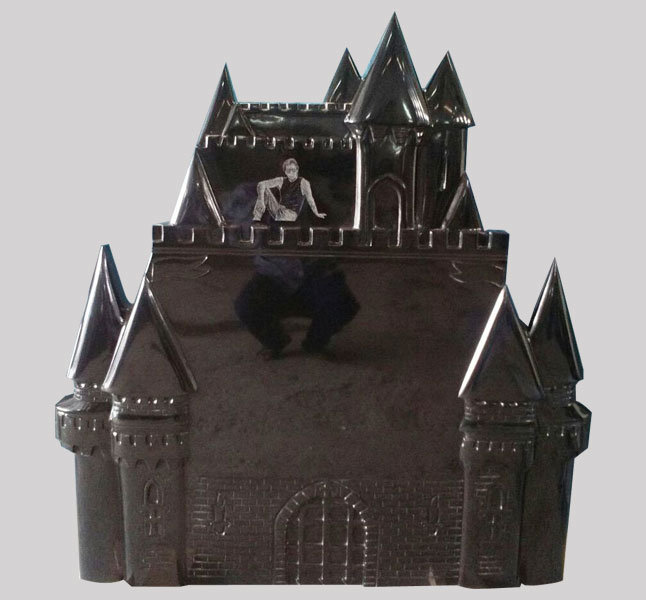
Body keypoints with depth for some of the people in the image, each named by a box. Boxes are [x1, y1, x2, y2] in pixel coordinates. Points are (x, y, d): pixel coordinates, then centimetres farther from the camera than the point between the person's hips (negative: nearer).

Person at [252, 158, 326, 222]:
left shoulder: (303, 183, -3)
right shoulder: (281, 181, 7)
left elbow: (310, 199, -9)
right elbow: (261, 184, -1)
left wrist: (317, 213, -13)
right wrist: (261, 201, -17)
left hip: (291, 214, -5)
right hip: (278, 210, 5)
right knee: (265, 190, -9)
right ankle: (256, 219, -18)